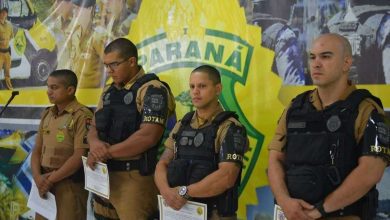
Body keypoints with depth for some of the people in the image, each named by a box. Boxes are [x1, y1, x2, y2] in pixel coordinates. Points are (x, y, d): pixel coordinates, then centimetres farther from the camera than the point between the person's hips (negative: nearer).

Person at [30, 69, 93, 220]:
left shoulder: (82, 116, -11)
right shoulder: (47, 115, 12)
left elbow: (80, 156, -17)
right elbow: (37, 151, 12)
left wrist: (50, 179, -13)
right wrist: (37, 177, -6)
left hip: (70, 184, -7)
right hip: (45, 183, 7)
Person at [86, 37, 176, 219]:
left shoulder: (152, 90, -10)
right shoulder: (108, 92, 15)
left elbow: (148, 137, -20)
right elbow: (94, 128, 17)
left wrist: (107, 152, -14)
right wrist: (95, 143, -8)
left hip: (134, 178, -7)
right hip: (102, 175, 7)